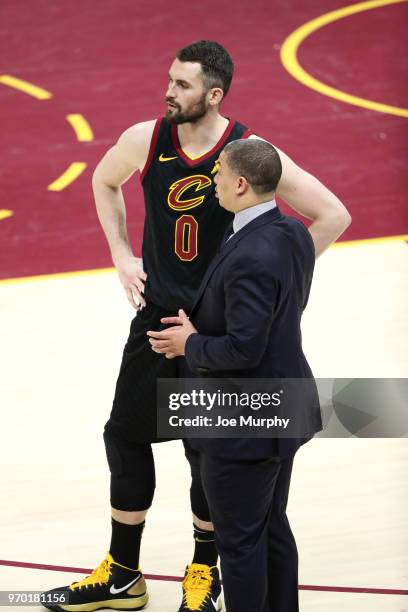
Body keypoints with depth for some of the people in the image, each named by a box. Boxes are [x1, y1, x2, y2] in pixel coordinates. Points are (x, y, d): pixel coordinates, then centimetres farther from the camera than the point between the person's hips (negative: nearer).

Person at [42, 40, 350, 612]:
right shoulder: (145, 140, -6)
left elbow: (333, 215, -13)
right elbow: (104, 181, 17)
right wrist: (122, 256, 8)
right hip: (156, 313, 4)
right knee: (126, 436, 9)